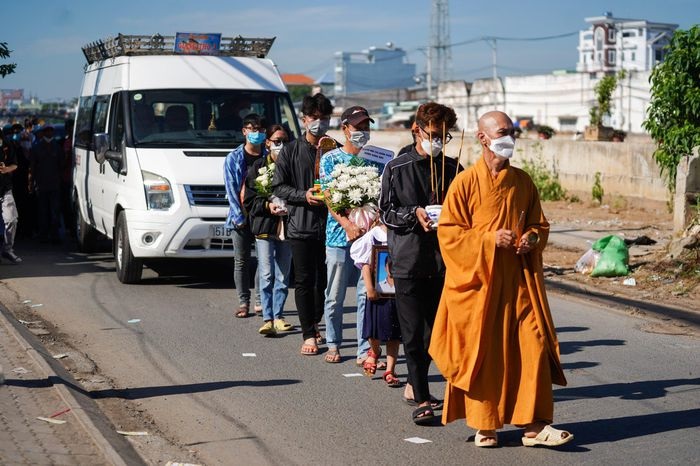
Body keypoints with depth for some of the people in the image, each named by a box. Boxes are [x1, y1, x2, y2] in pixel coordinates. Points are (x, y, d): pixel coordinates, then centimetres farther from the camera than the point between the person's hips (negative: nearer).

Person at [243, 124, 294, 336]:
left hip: (287, 226, 2)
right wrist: (267, 206, -13)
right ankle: (267, 319, -6)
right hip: (264, 226, -2)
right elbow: (249, 200, 2)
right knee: (266, 275, -6)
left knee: (283, 276, 8)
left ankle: (277, 316, 17)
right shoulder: (258, 167, 2)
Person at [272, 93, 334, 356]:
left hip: (330, 223, 1)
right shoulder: (291, 151, 4)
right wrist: (303, 196, -11)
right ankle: (309, 334, 6)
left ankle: (315, 322, 30)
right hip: (301, 224, -1)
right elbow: (278, 186, 4)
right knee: (304, 281, -1)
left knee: (325, 280, 7)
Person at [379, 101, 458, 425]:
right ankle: (421, 399, 3)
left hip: (441, 261, 3)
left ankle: (413, 386, 28)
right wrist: (414, 214, -16)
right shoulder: (397, 169, 0)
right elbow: (386, 212, 1)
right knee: (413, 333, -3)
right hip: (408, 260, -3)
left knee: (434, 330, 10)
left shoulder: (451, 168, 8)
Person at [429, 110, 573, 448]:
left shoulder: (522, 182, 9)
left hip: (519, 279, 4)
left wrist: (532, 237, -5)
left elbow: (540, 223, 17)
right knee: (481, 351, 2)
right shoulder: (466, 182, -5)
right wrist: (489, 238, -16)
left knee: (533, 345, -3)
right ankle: (483, 425, 16)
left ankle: (535, 425, 2)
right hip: (479, 280, -4)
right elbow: (448, 232, -6)